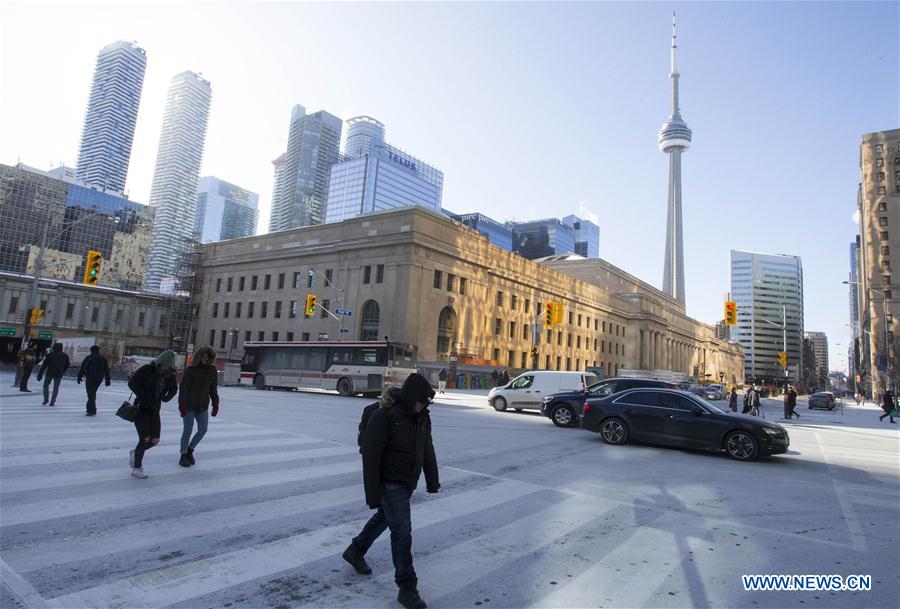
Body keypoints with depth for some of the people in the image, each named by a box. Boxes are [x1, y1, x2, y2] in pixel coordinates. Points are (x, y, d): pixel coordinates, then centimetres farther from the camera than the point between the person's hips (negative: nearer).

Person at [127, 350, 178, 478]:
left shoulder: (170, 375, 0)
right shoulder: (147, 369, -16)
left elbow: (174, 388, 18)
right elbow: (132, 383, -20)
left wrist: (166, 398, 3)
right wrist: (144, 397, -19)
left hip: (154, 410, 6)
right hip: (141, 408, -5)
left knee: (155, 440, 3)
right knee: (145, 439, -11)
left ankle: (135, 453, 32)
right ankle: (136, 468, 7)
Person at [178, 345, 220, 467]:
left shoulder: (212, 370, 2)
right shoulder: (190, 369, -10)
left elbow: (213, 389, 7)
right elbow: (183, 388, -11)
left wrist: (215, 405, 5)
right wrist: (181, 405, -16)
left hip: (203, 406, 4)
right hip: (189, 405, -4)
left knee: (203, 429, 1)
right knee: (188, 430, 0)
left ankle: (190, 450, 25)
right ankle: (183, 456, 16)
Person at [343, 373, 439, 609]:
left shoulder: (422, 417, -1)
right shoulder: (383, 417, -23)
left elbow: (428, 449, 10)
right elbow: (370, 456, -21)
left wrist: (432, 481, 15)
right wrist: (372, 493, -20)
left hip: (407, 483, 8)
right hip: (390, 482, -8)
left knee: (384, 518, 24)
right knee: (402, 531, -5)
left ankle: (355, 551, 47)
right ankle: (407, 588, 8)